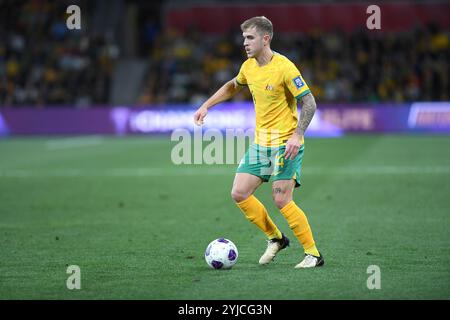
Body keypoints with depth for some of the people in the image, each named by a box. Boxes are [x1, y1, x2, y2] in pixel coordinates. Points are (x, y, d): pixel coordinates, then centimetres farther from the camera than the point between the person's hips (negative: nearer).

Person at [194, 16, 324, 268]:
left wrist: (297, 136, -26)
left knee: (282, 200, -13)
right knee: (239, 194, 1)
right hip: (260, 143, 8)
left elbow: (309, 103, -17)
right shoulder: (249, 67, 5)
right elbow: (232, 86, 27)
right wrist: (206, 106, 21)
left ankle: (313, 254, -1)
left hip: (285, 143, -8)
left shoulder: (284, 67, -17)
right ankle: (276, 238, 18)